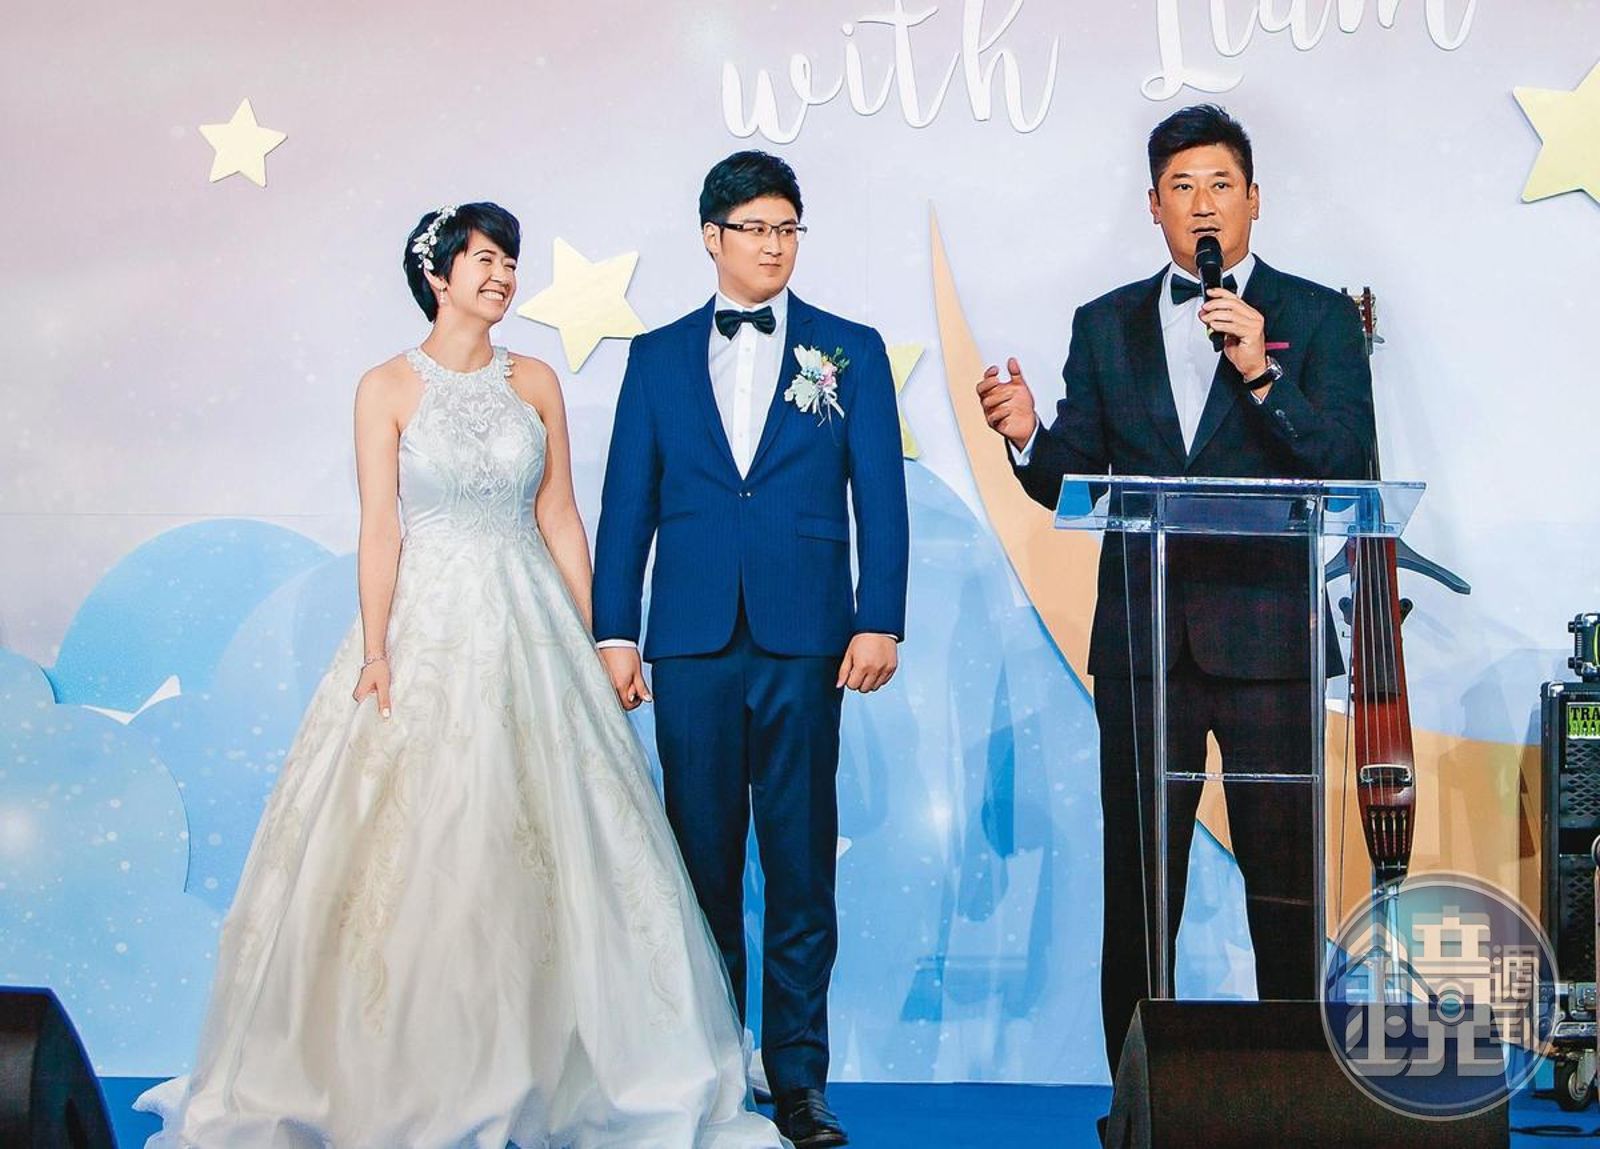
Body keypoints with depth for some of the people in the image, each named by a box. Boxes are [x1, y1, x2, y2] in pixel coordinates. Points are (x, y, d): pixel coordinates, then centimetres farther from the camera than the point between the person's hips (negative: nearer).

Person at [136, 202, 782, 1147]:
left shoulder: (535, 383, 8)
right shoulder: (388, 388, 0)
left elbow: (560, 519, 7)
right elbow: (381, 529, -5)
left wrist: (586, 644, 3)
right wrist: (375, 653, -13)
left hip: (528, 629, 3)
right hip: (428, 628, -3)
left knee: (543, 845, 2)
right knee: (412, 853, -2)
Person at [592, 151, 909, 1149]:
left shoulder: (850, 350, 9)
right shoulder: (659, 357, 12)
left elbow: (880, 498, 3)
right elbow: (628, 502, 9)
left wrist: (879, 622, -6)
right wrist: (614, 632, 2)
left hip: (804, 642, -1)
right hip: (692, 643, 1)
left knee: (801, 867, 2)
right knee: (702, 862, 6)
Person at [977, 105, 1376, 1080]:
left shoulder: (1316, 318, 3)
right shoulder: (1106, 325, 11)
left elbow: (1347, 470, -8)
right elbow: (1072, 484, 7)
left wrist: (1262, 375, -20)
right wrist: (1030, 437, -14)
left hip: (1268, 638, -2)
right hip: (1142, 642, 2)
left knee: (1284, 877, 3)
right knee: (1137, 882, 7)